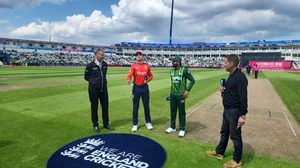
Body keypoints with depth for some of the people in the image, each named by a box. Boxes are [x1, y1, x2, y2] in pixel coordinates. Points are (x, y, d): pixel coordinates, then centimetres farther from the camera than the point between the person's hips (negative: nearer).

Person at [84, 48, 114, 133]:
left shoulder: (105, 64, 2)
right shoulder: (90, 65, -11)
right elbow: (86, 77, 0)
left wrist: (102, 81, 11)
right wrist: (94, 82, 7)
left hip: (103, 89, 4)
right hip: (94, 90, -4)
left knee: (105, 107, 10)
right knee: (94, 108, 8)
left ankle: (106, 124, 25)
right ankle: (95, 125, 22)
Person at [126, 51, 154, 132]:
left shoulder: (147, 66, 5)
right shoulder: (133, 66, -3)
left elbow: (151, 76, 13)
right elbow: (130, 74, -20)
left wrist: (147, 80, -7)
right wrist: (128, 80, -41)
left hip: (145, 87, 2)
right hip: (136, 88, -2)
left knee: (146, 106, 11)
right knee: (135, 107, 4)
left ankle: (148, 122, 26)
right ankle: (135, 124, 16)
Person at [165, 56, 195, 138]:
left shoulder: (184, 70, -11)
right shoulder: (171, 71, 8)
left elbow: (192, 80, -10)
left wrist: (187, 91, -16)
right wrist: (172, 92, 16)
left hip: (180, 95, -6)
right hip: (172, 94, 6)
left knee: (181, 112, 5)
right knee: (173, 111, 15)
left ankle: (182, 129, 19)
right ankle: (172, 127, 30)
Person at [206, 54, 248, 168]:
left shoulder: (240, 77, -21)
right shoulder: (232, 75, 10)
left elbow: (243, 97, -25)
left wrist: (243, 115, -27)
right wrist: (224, 90, 2)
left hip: (235, 112, -10)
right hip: (227, 110, 10)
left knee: (235, 136, 5)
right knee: (224, 132, 22)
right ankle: (219, 152, 39)